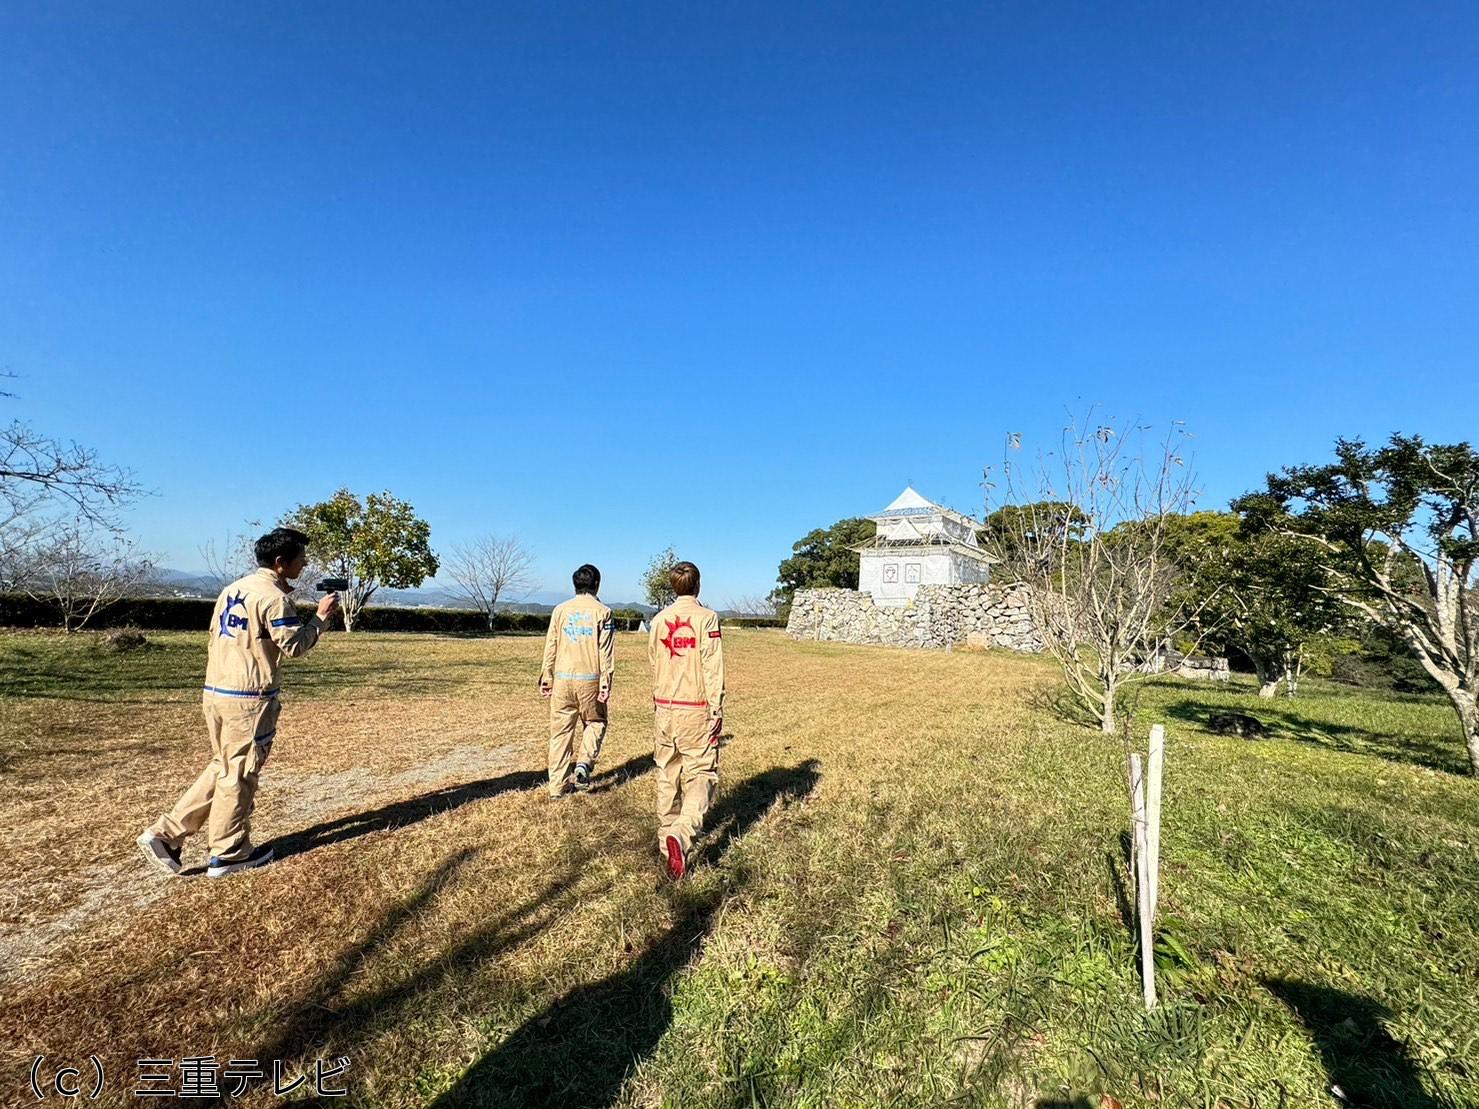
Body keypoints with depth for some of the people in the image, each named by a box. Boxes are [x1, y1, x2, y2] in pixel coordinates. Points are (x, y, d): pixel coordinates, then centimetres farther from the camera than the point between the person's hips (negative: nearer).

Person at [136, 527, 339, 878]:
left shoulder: (233, 589, 12)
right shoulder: (273, 596, -16)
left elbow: (215, 638, 17)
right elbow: (294, 646, -17)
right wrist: (321, 616, -9)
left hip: (215, 692, 9)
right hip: (248, 698, -9)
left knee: (222, 768, 22)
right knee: (239, 775, 5)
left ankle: (166, 834, 19)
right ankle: (228, 854, 18)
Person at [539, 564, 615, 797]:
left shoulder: (560, 610, 5)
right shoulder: (602, 612, -3)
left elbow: (550, 647, 5)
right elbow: (606, 652, -6)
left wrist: (546, 678, 11)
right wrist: (606, 683, -4)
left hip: (562, 679, 2)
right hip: (589, 679, -2)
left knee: (560, 731, 9)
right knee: (594, 722, 18)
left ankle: (558, 785, 15)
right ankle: (584, 765, -2)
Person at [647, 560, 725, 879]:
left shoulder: (659, 620, 5)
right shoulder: (706, 617, -9)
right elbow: (712, 669, -12)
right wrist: (717, 711, -6)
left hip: (665, 708, 5)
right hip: (696, 710, -4)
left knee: (667, 775, 15)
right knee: (700, 774, 0)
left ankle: (666, 837, 26)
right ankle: (681, 834, -20)